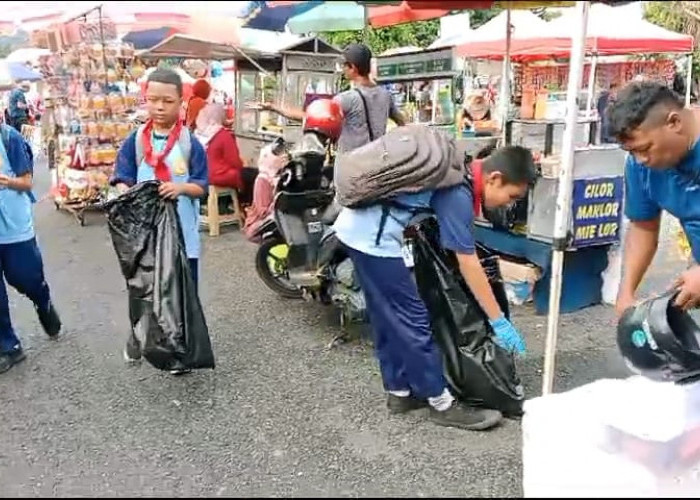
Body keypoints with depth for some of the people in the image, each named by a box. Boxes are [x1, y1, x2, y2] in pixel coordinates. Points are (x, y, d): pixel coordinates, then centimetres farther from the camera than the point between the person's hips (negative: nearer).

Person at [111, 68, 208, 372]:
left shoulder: (190, 144, -5)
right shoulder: (134, 141, -1)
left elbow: (202, 186, -4)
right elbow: (123, 179, -2)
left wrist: (181, 188, -24)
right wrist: (126, 194, -24)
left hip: (181, 230, -1)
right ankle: (138, 335, 40)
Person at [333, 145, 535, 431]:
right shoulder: (458, 194, -17)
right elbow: (468, 263, -15)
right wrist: (498, 321, -9)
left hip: (357, 226, 10)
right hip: (372, 235, -10)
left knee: (387, 319, 16)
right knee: (412, 319, -3)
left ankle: (399, 391, 27)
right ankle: (442, 403, 8)